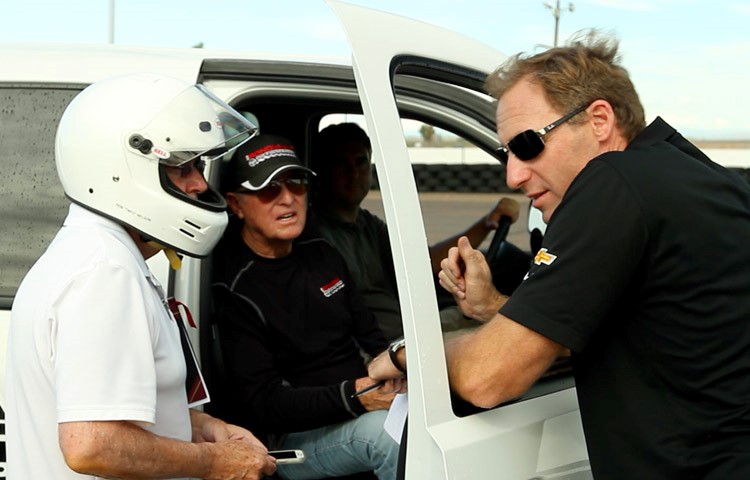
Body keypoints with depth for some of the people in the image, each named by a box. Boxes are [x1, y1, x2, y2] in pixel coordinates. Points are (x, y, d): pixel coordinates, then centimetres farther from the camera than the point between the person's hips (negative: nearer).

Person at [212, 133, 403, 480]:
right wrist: (355, 396, -31)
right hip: (291, 437, -8)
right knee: (390, 429, -35)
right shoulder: (233, 292, -12)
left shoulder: (321, 254, 12)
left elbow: (368, 334, 19)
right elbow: (262, 405, -17)